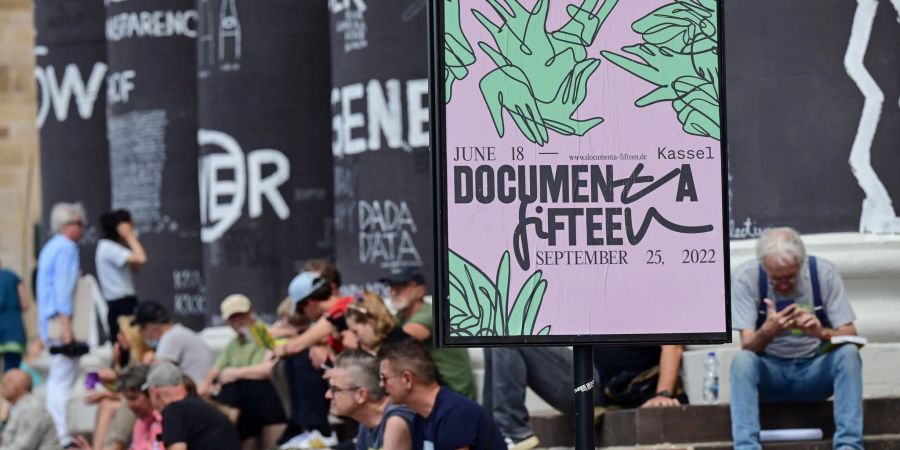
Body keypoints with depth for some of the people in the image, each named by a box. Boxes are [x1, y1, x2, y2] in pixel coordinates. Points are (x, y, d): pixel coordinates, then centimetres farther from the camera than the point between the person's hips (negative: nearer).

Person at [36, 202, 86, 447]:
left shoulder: (50, 248, 19)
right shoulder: (67, 248, -11)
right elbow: (64, 289, -18)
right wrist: (67, 327, -21)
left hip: (48, 323, 10)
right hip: (60, 319, -10)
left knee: (56, 381, 13)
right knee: (64, 382, -12)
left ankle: (54, 432, 15)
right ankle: (63, 437, -15)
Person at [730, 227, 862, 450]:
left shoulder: (823, 272, -9)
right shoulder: (746, 277, -12)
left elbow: (850, 337, -10)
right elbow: (748, 348, -14)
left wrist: (822, 332, -32)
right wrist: (767, 331, -38)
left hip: (816, 371, 1)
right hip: (770, 372, -1)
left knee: (849, 352, -28)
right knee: (742, 360, -32)